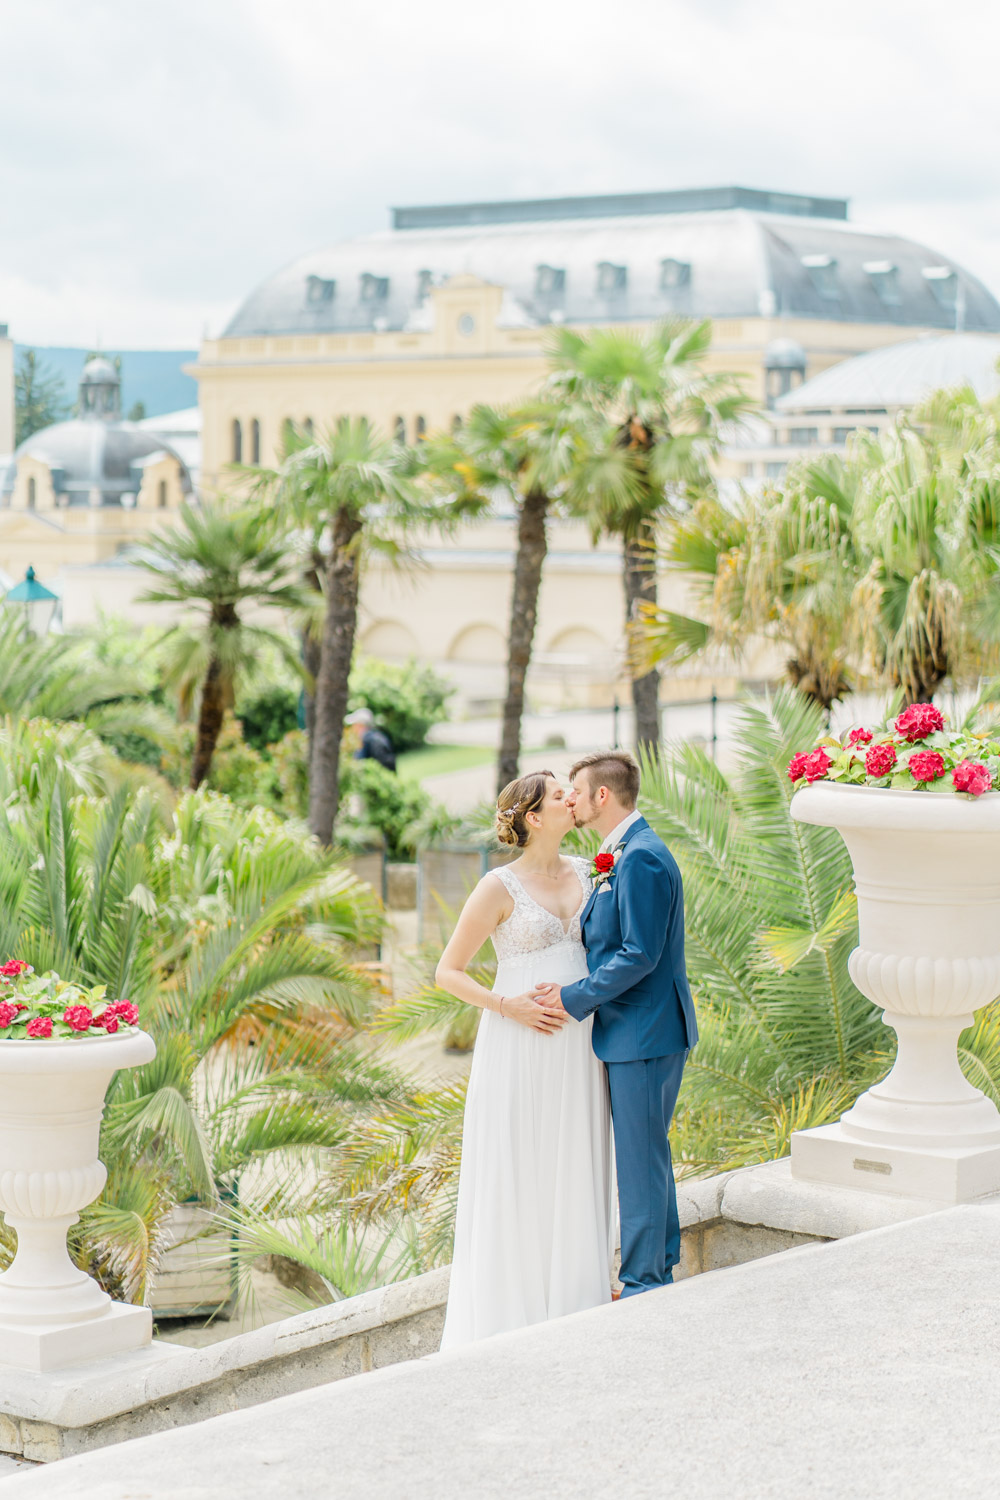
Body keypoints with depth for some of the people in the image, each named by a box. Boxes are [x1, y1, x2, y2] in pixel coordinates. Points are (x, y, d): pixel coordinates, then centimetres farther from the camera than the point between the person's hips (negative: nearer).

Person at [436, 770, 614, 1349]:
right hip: (521, 1046, -5)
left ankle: (574, 1290, 20)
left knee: (575, 1165, 10)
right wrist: (507, 1006, -16)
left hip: (578, 1044, 5)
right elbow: (449, 972, -5)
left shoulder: (585, 874, 8)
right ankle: (512, 1301, 7)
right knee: (516, 1169, -1)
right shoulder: (500, 888, -8)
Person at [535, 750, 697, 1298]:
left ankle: (644, 1283, 4)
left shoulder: (642, 859, -20)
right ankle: (661, 1261, 30)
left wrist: (576, 997, -16)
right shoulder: (624, 854, 13)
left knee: (640, 1159, -3)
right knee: (647, 1154, 19)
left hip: (644, 1031, -11)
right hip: (636, 1029, 11)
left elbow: (640, 955, -23)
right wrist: (579, 990, 9)